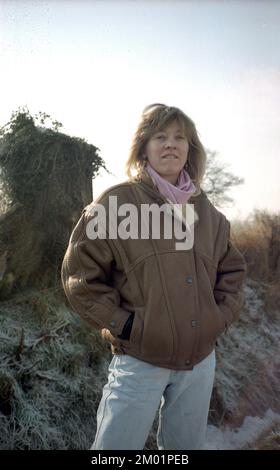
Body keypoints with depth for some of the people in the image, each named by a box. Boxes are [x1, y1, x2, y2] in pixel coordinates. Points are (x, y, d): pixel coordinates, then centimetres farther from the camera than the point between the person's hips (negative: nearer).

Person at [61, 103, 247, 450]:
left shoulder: (206, 210, 6)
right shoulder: (116, 201, -10)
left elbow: (232, 269, 17)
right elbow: (80, 273, -8)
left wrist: (222, 315, 4)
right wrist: (121, 323, -12)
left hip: (201, 360, 5)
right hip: (139, 361, -4)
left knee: (187, 445, 22)